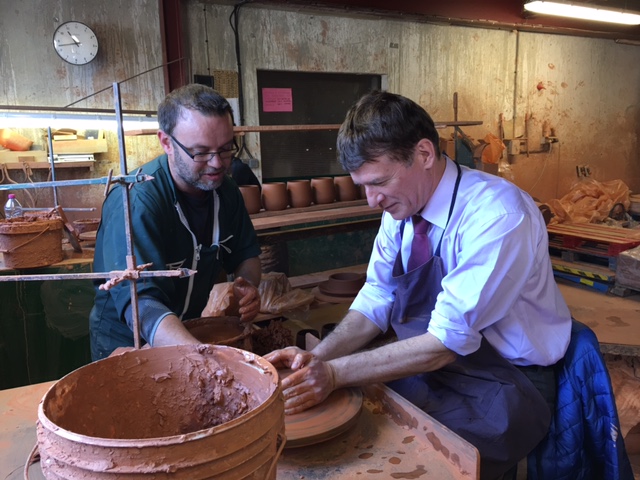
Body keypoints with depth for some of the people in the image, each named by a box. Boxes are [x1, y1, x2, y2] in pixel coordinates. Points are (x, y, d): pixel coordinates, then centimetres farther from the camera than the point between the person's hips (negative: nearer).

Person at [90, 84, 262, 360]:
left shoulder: (225, 190, -4)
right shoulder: (134, 202, -26)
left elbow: (246, 254, 9)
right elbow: (141, 305, -36)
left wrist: (248, 285, -13)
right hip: (129, 347, -3)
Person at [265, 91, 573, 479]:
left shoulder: (498, 215, -24)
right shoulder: (400, 205, -3)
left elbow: (447, 342, -26)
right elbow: (376, 300, 1)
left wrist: (336, 373, -27)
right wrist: (319, 358, -15)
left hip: (500, 386, -6)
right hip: (424, 363, 6)